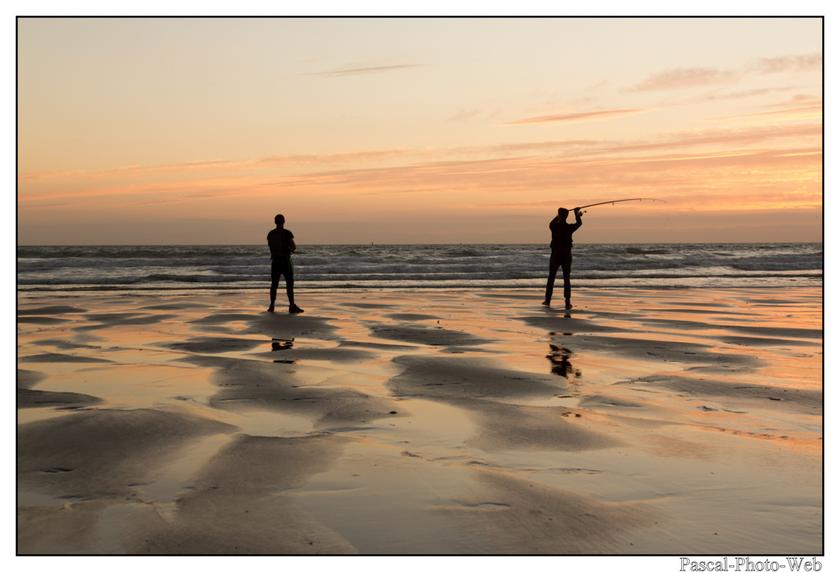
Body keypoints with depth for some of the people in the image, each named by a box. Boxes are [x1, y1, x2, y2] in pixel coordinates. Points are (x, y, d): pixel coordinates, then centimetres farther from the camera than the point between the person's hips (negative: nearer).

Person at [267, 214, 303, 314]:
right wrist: (292, 248, 12)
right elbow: (294, 247, -11)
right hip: (285, 261, -4)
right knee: (290, 284, -3)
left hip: (275, 261, 4)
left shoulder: (270, 233, 4)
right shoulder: (287, 233, -10)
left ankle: (272, 306, 10)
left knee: (274, 284, 10)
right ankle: (292, 306, -10)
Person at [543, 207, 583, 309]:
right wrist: (577, 214, 32)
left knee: (551, 278, 13)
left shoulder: (554, 227, -8)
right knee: (566, 279, 5)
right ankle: (568, 303, -3)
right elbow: (579, 223, 15)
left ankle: (547, 301, 18)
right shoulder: (569, 228, -8)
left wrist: (558, 216, 35)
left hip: (555, 255, 0)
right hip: (566, 255, 0)